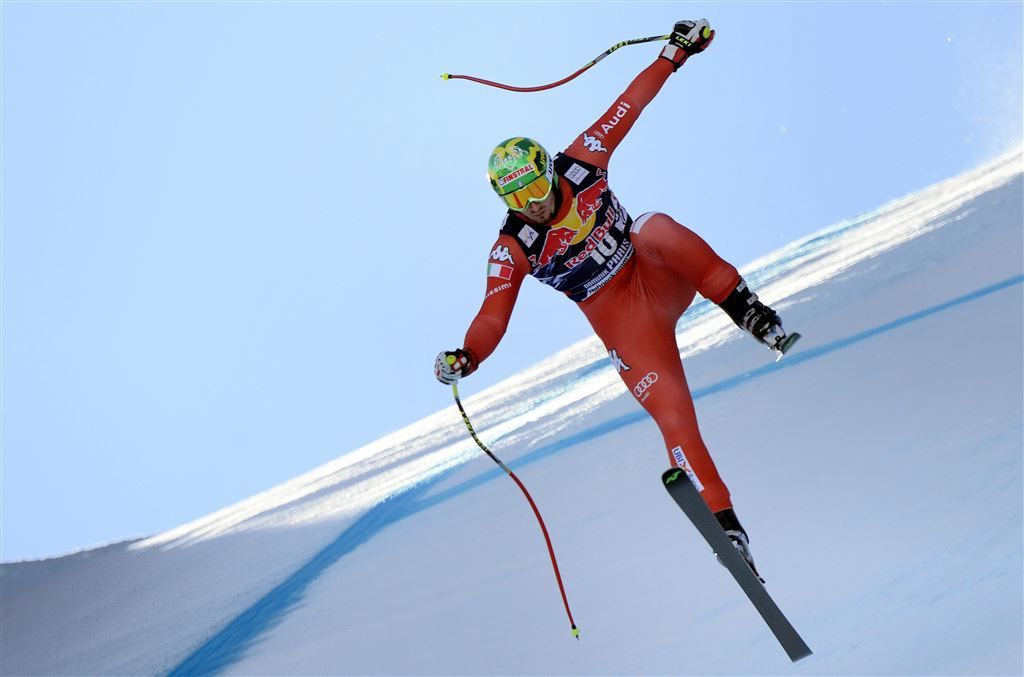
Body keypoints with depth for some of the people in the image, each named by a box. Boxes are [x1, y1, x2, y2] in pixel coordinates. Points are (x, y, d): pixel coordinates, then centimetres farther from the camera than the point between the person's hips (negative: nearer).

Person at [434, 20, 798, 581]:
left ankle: (743, 306, -25)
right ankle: (724, 520, -10)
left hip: (659, 279, 2)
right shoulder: (512, 251, -13)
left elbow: (628, 105, 0)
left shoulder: (582, 160, -8)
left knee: (657, 229, -34)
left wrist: (674, 53, 1)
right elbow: (493, 317, -18)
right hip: (621, 321, -2)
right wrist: (465, 358, -37)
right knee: (671, 412, -17)